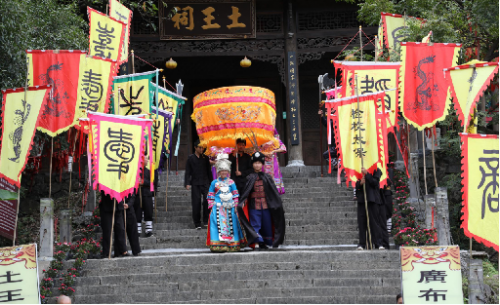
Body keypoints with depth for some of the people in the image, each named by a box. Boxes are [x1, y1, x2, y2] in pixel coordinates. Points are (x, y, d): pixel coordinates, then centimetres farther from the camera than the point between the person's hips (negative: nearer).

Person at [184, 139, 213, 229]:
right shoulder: (191, 158, 5)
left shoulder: (205, 158, 10)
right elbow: (188, 172, 4)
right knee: (196, 203, -1)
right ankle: (197, 224, 7)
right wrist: (187, 183, -5)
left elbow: (209, 171, 15)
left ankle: (206, 221, -4)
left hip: (205, 183, 1)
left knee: (207, 200, -15)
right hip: (195, 184, -1)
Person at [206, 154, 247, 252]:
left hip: (229, 207, 1)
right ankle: (219, 244, -7)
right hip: (218, 206, -1)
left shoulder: (231, 182, 9)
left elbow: (235, 195, 12)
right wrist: (211, 205, 0)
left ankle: (232, 244, 7)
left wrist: (235, 204, 3)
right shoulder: (214, 183, 6)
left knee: (231, 224, 0)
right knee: (219, 224, -8)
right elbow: (210, 196, 8)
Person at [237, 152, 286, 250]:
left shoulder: (267, 177, 7)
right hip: (254, 205, -2)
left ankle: (264, 243, 19)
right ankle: (256, 243, -11)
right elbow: (246, 191, -6)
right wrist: (241, 202, -19)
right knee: (255, 225, -7)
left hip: (266, 205, 2)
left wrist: (278, 204, -4)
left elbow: (274, 191, 4)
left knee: (266, 225, 7)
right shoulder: (250, 178, 3)